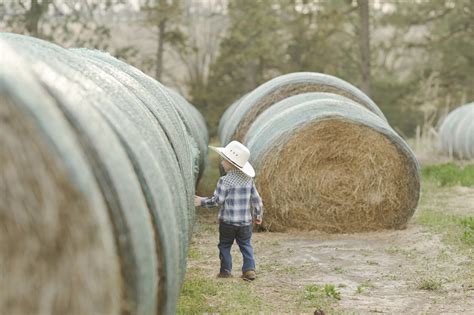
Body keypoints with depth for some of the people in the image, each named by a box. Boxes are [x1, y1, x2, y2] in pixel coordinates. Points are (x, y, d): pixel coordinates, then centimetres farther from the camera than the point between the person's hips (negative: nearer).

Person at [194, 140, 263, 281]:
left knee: (224, 245, 12)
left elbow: (217, 200, -16)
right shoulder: (248, 179, 3)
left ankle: (226, 271, 13)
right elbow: (256, 198, 8)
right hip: (245, 221, 4)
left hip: (228, 222, -4)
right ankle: (249, 269, 1)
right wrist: (258, 215, 21)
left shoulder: (225, 181, -15)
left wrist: (202, 202, -3)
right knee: (246, 245, 13)